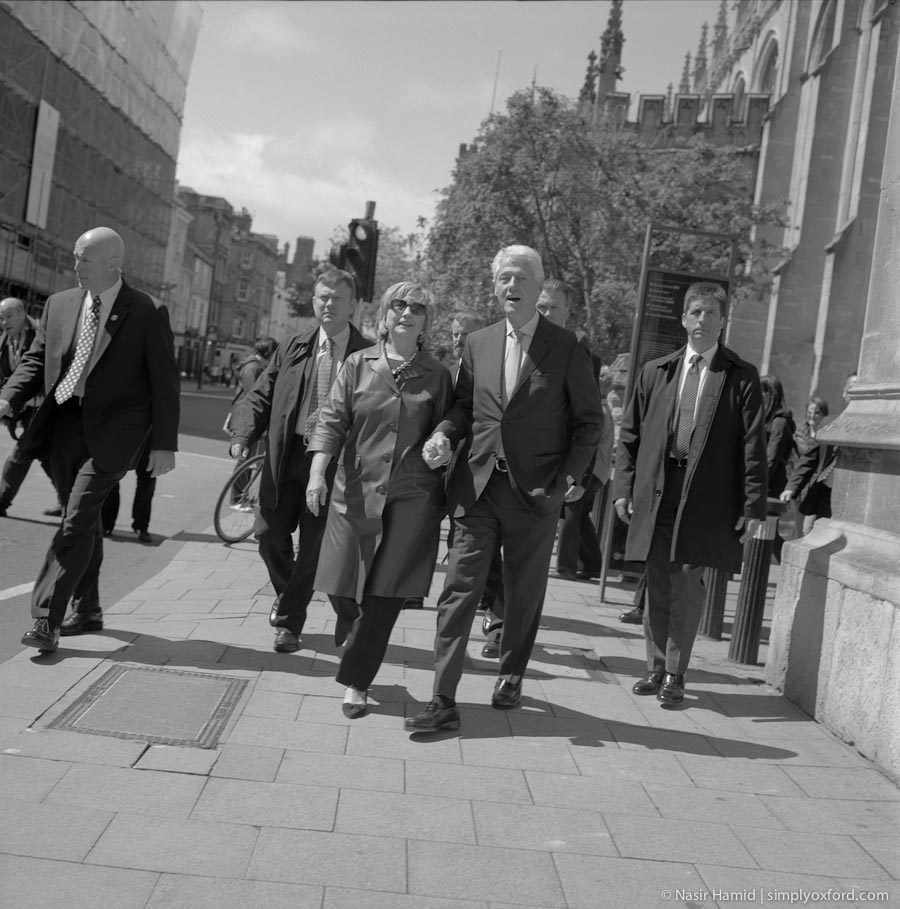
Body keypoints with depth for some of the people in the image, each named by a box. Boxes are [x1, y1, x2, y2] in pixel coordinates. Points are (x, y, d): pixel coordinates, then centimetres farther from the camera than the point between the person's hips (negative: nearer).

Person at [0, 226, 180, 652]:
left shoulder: (147, 312, -4)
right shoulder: (60, 304, 10)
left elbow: (165, 381, -4)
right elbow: (35, 360, 13)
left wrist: (164, 444, -7)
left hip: (113, 428, -5)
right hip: (66, 421, 5)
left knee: (76, 520, -13)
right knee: (84, 521, 14)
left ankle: (47, 618, -9)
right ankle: (87, 611, 27)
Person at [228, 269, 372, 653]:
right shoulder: (291, 349, 9)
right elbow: (259, 397, 8)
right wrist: (244, 435, -8)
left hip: (335, 464, -3)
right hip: (286, 458, 3)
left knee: (313, 545, 1)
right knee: (269, 532, 3)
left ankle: (289, 621, 20)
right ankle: (286, 593, 35)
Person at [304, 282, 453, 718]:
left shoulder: (437, 375, 4)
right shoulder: (357, 365, 5)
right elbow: (332, 421, -1)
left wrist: (446, 499, 3)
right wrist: (318, 473, -15)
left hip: (412, 499, -1)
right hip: (355, 493, 1)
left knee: (385, 596, -4)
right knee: (342, 588, 5)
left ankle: (356, 681, 11)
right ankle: (354, 642, 40)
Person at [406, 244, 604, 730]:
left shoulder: (566, 348, -1)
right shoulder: (478, 343, 9)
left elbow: (589, 419, 2)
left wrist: (571, 474, -9)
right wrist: (444, 434, -6)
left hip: (535, 491, -2)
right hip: (477, 487, 2)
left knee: (524, 594, 12)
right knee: (459, 590, -3)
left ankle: (511, 677, 34)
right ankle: (443, 701, 1)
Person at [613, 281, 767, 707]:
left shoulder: (741, 377, 2)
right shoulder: (655, 372, 10)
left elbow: (753, 444, -1)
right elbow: (629, 434, 12)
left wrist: (753, 505, -6)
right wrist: (624, 487, 4)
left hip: (705, 500, -2)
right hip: (655, 494, 3)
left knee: (688, 588, 0)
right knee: (657, 587, 8)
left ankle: (675, 675, 14)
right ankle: (656, 667, 22)